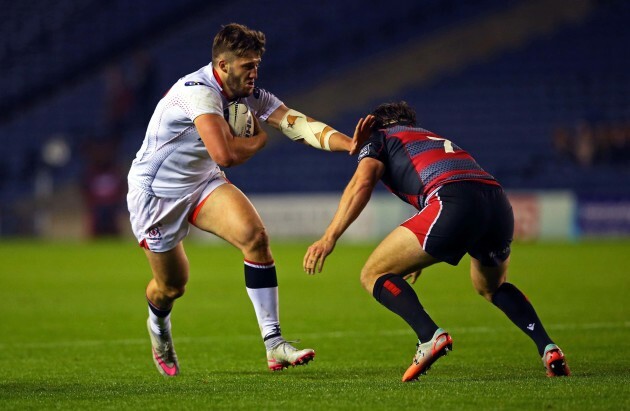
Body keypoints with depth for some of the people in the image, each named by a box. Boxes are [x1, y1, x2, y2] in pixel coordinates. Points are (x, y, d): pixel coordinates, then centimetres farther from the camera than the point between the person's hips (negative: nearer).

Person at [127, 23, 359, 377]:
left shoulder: (250, 96, -7)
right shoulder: (198, 91, -30)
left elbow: (299, 123, -17)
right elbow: (225, 154, -41)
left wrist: (351, 144, -31)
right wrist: (259, 139, -20)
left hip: (202, 183, 6)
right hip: (155, 194, -6)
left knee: (255, 236, -20)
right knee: (172, 286, 6)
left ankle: (274, 345, -19)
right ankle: (158, 326, 47)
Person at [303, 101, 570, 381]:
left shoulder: (379, 138, 22)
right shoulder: (436, 139, 41)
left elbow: (362, 182, 2)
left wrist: (329, 238, -3)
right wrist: (420, 257, 54)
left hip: (452, 205, -7)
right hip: (500, 206, 7)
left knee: (374, 275, 7)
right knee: (492, 286, 35)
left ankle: (430, 336, -16)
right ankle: (548, 348, 16)